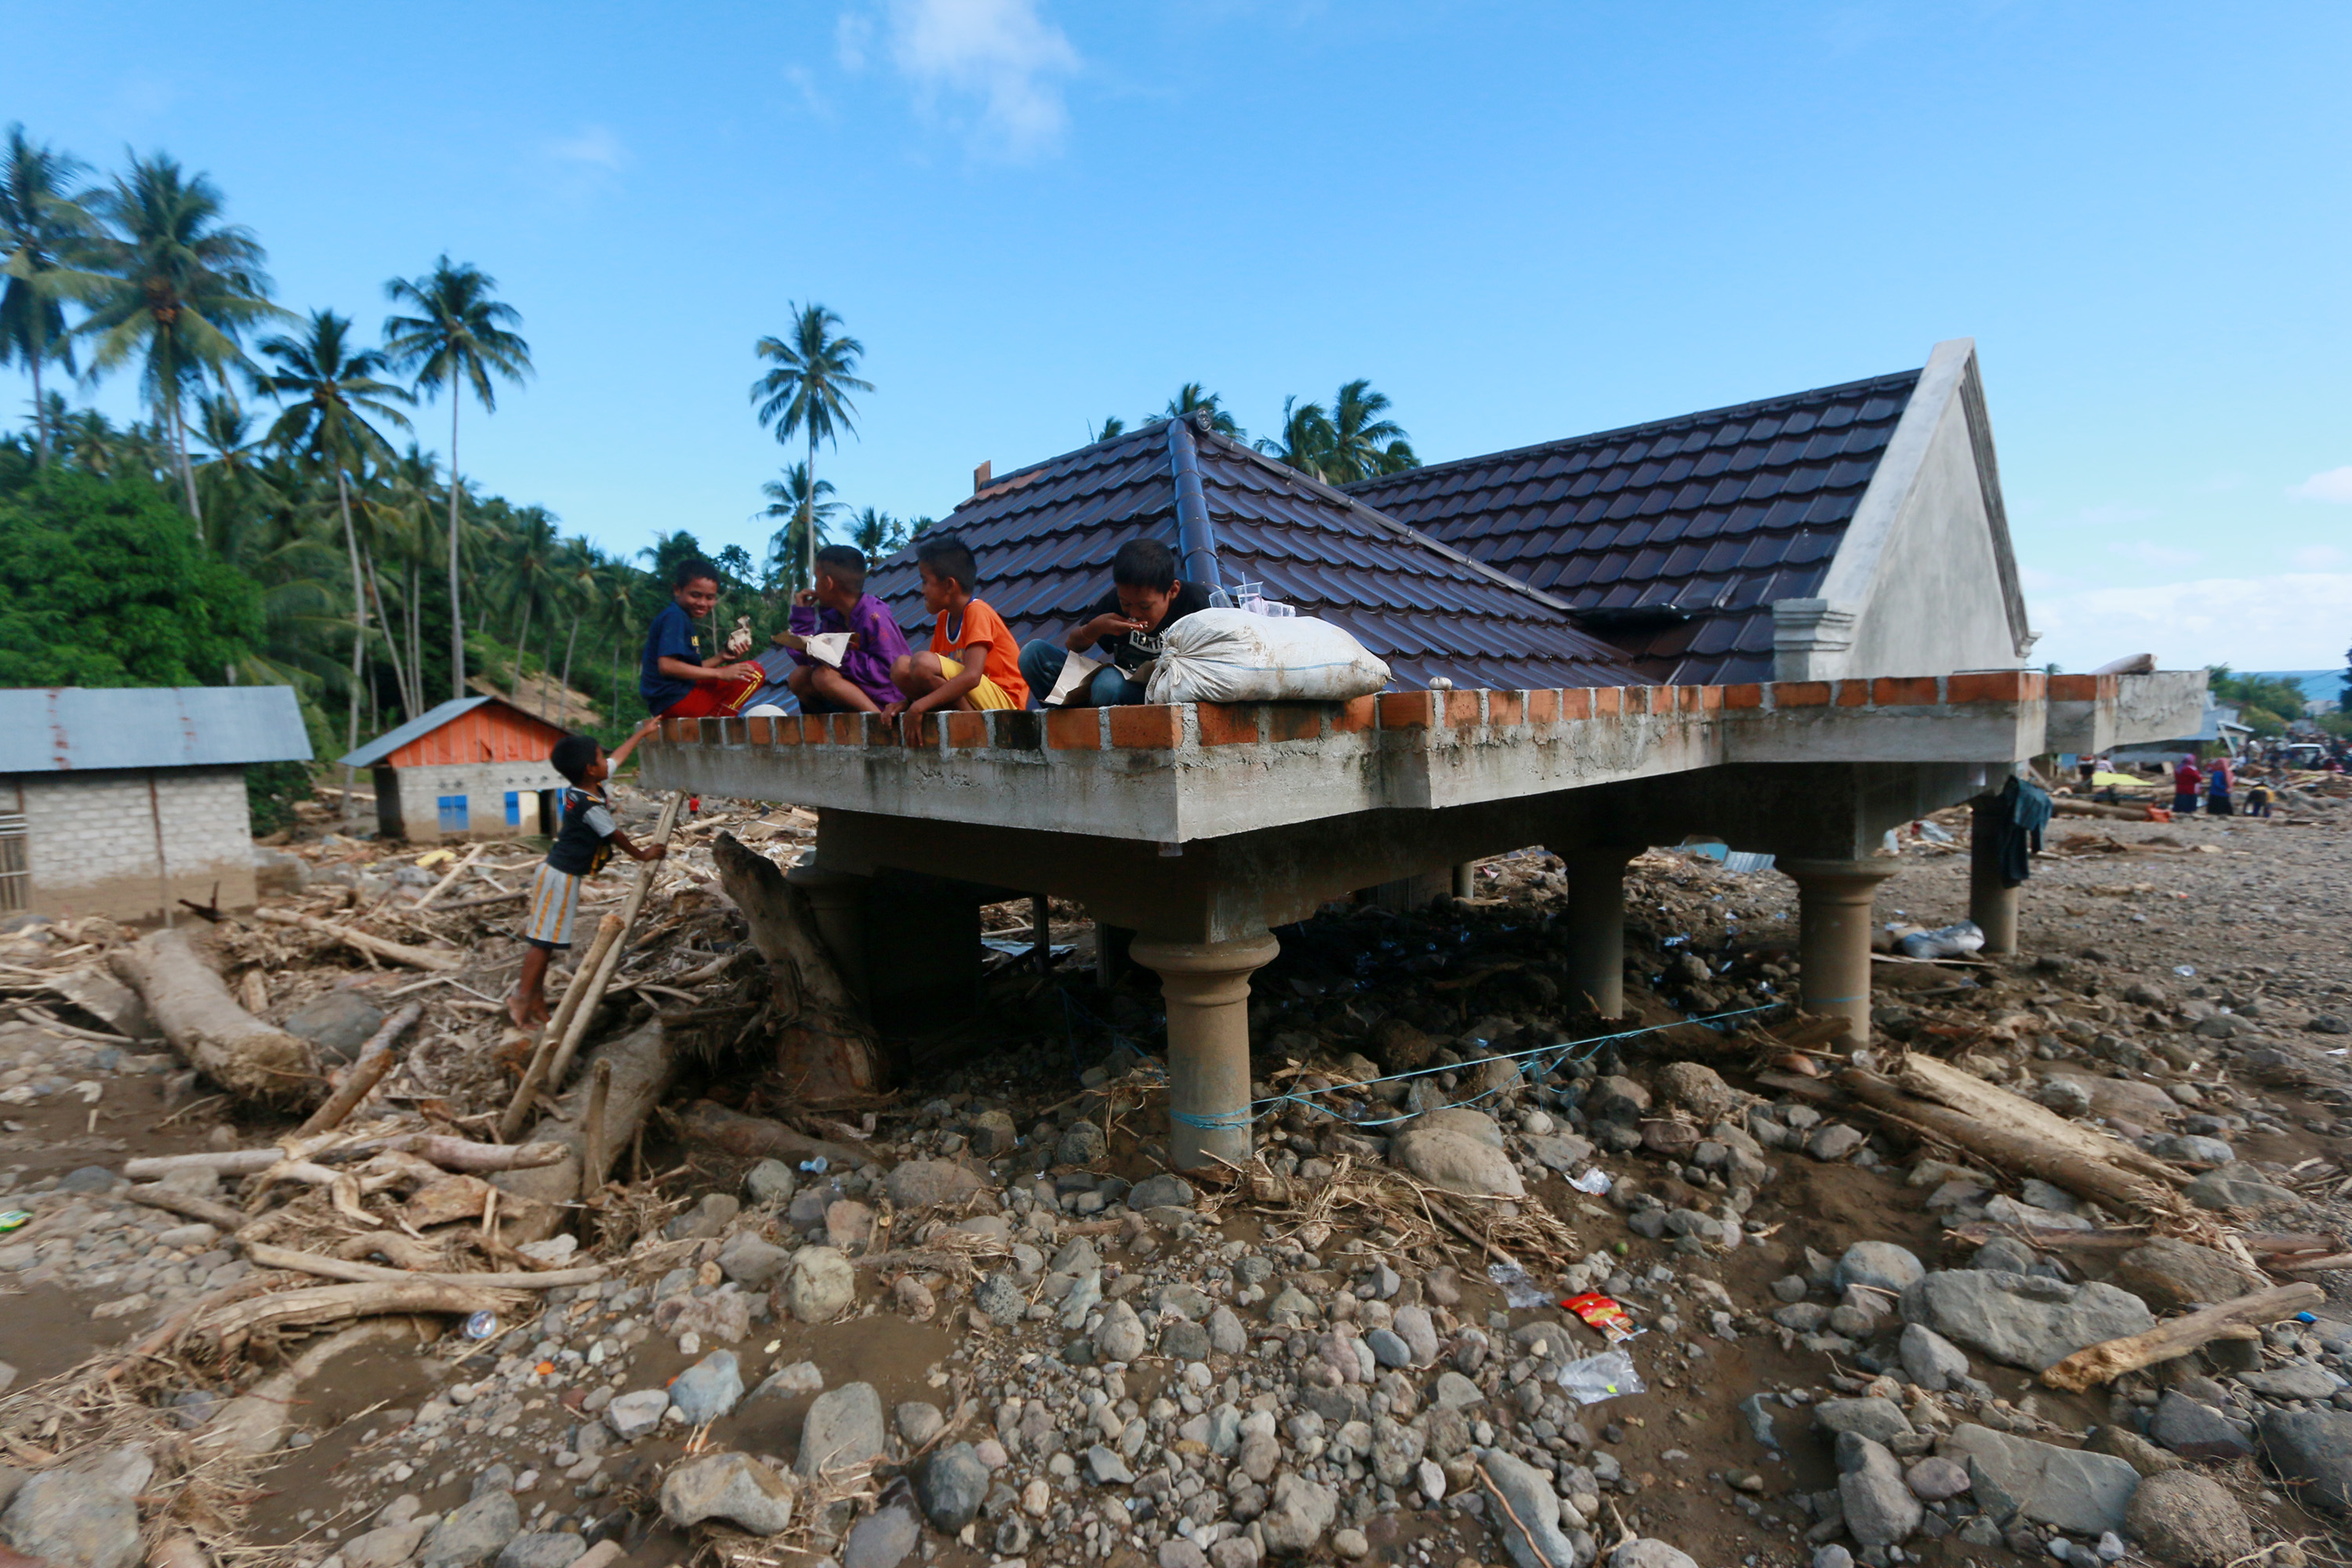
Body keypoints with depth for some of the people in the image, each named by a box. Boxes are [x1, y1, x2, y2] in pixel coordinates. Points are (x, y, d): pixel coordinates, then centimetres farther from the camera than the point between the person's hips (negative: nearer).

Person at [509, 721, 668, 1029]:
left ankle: (536, 995, 19)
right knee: (543, 940, -5)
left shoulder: (581, 789, 4)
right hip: (561, 877, -9)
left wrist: (643, 731, 28)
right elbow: (616, 837, -10)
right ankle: (522, 999, 0)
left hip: (555, 871, 9)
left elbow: (618, 756, 17)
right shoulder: (591, 805, -23)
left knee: (543, 938, 13)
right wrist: (642, 854, 6)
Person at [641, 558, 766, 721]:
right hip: (677, 700, -10)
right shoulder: (675, 617, -10)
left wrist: (721, 658, 6)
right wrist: (720, 673, -24)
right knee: (754, 672, -12)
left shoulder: (681, 618, 20)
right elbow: (667, 665, -24)